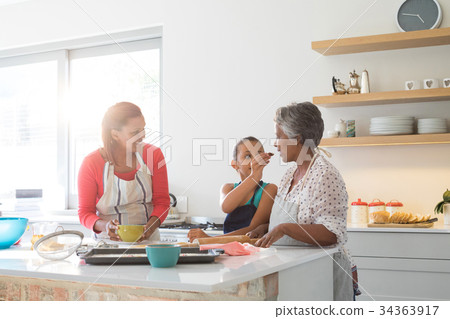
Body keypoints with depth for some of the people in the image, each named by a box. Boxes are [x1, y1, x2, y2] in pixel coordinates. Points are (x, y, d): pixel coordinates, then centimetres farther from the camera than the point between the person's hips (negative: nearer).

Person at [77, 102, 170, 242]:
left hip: (148, 240, 2)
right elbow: (85, 212, -1)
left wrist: (151, 226, -16)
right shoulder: (91, 163, -6)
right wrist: (104, 225, -22)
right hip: (109, 241, -2)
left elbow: (162, 202, 4)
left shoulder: (153, 154, 1)